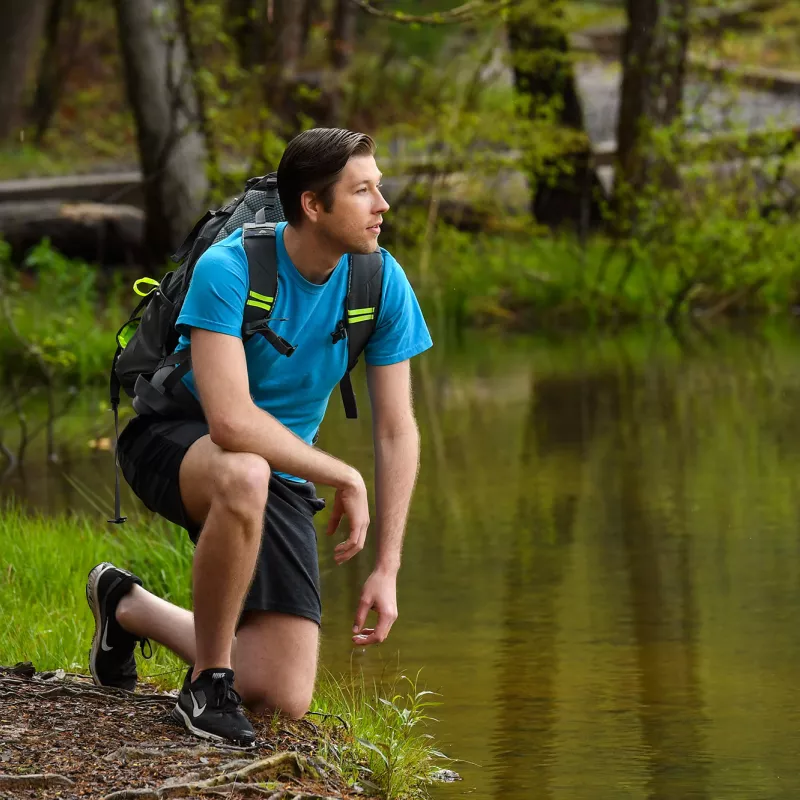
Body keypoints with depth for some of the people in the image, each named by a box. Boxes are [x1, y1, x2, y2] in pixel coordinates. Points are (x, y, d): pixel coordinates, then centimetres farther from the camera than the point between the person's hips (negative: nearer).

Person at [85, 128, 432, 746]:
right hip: (172, 443, -5)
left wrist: (387, 569, -10)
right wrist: (344, 478, -27)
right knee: (245, 475, -45)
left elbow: (397, 432, -5)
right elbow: (231, 420, -35)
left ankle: (129, 606, 20)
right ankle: (209, 679, -23)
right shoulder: (227, 270, -26)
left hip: (283, 471, 5)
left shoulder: (382, 283, -10)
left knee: (285, 700, -7)